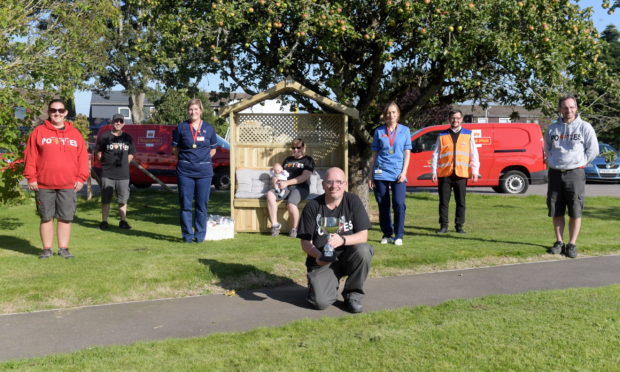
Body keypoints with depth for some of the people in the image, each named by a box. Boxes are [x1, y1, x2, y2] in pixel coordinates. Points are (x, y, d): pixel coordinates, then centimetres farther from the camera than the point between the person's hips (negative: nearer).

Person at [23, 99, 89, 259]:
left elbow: (83, 157, 7)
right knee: (46, 218, 7)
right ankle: (47, 249, 17)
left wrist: (81, 178, 0)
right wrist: (31, 178, -4)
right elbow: (30, 157, 2)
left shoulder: (75, 134, 9)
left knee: (65, 218, 4)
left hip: (68, 185, 1)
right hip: (44, 185, -1)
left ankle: (63, 248, 15)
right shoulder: (39, 132, 4)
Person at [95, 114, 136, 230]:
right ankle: (104, 221, 9)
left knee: (123, 200, 5)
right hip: (107, 174, -2)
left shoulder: (128, 138, 11)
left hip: (123, 174, 2)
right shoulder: (104, 137, 2)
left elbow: (131, 154, 18)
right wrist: (105, 162, -2)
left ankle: (123, 221, 14)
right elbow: (98, 152, 7)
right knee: (105, 199, 2)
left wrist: (124, 164, 6)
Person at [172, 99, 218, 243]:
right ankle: (187, 234, 11)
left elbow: (213, 149, 14)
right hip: (185, 170, 0)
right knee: (185, 204, 2)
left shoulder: (209, 129, 6)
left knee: (202, 204, 3)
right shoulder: (181, 127, 4)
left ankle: (200, 234, 13)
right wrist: (186, 157, 2)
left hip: (204, 170, 0)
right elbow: (174, 148, 11)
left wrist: (203, 159, 2)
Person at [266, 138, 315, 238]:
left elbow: (304, 177, -5)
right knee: (270, 194, -28)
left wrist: (287, 183, -14)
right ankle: (274, 224, -25)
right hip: (285, 188, 5)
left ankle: (294, 229, -14)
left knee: (291, 203, -37)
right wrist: (276, 179, 4)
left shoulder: (308, 160, 9)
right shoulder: (288, 159, 26)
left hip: (300, 188, -5)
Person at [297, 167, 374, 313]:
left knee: (363, 250, -32)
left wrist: (342, 240, -31)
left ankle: (352, 294, -6)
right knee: (321, 301, -23)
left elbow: (363, 235, -11)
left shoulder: (353, 201, -4)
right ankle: (332, 284, 16)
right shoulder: (312, 206, -6)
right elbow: (305, 242, -5)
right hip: (322, 262, -1)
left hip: (347, 256, 1)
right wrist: (318, 255, -27)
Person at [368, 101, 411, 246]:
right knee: (383, 205, 4)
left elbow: (407, 153, 6)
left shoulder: (405, 130, 8)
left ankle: (398, 236, -1)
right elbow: (374, 155, 11)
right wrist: (371, 176, 7)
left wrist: (404, 172, -6)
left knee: (399, 204, -12)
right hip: (381, 173, 1)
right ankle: (387, 234, 16)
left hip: (398, 173, -1)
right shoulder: (379, 131, 9)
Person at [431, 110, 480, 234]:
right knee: (444, 201, 1)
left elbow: (474, 154, 7)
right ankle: (443, 226, 9)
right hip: (444, 174, 0)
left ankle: (459, 226, 13)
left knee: (461, 202, 4)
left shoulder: (468, 135, 9)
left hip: (461, 174, 0)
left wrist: (475, 170, -1)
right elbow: (436, 154, 8)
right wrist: (434, 171, 1)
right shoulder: (442, 135, 9)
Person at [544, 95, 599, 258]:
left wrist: (579, 163, -2)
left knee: (575, 212, -2)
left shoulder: (584, 127, 0)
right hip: (554, 173, 3)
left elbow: (593, 150, 2)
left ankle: (572, 244, 5)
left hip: (575, 174, -3)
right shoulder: (552, 128, 10)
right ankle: (559, 242, 16)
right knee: (556, 212, 6)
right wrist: (552, 162, 6)